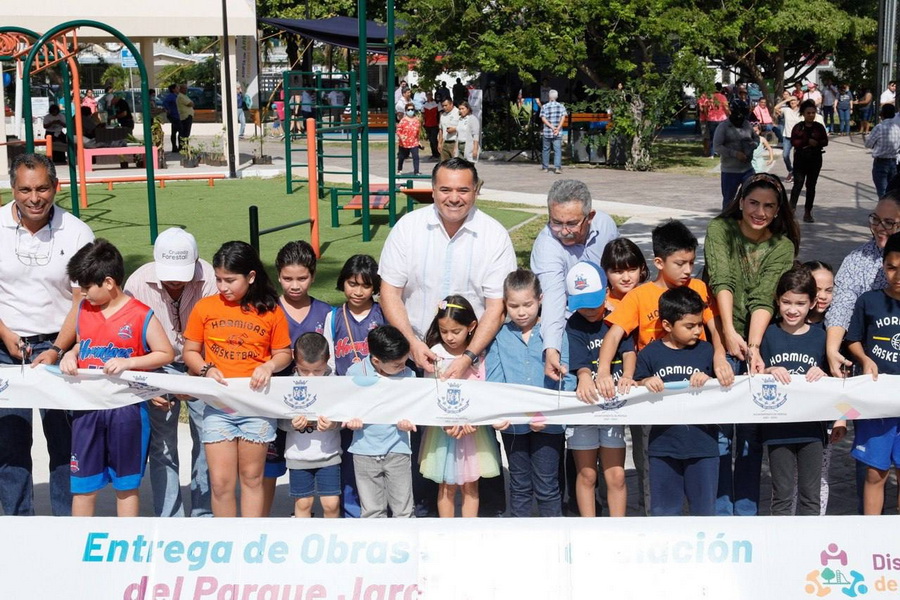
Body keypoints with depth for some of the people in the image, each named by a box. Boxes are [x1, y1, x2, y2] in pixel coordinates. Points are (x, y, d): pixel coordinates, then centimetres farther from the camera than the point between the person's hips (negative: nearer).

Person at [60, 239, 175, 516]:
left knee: (126, 483, 10)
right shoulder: (84, 309, 6)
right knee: (83, 483, 10)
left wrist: (128, 362, -19)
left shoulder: (141, 315, -10)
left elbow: (166, 354, -8)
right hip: (87, 407, 4)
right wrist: (70, 355, -2)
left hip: (126, 408, -4)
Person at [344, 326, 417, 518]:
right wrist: (351, 419, -15)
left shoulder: (408, 375, -4)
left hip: (398, 450, 0)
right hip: (365, 450, 0)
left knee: (403, 511, 6)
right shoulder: (355, 372, -6)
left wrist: (407, 421, -15)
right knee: (372, 511, 9)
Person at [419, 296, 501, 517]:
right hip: (444, 429, -1)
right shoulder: (435, 354, -6)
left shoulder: (479, 354, -2)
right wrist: (448, 422, -22)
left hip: (474, 428, 1)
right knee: (447, 486, 6)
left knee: (470, 486, 8)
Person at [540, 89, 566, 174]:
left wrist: (552, 127, -14)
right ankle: (557, 167, -15)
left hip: (547, 132, 0)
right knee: (558, 150, -2)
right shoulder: (561, 106, 4)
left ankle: (545, 167, 16)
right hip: (558, 133, 0)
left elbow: (543, 119, -9)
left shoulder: (544, 107, 0)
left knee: (546, 149, 11)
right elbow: (563, 118, -6)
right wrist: (558, 128, -12)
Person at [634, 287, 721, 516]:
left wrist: (708, 380, -15)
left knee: (704, 509, 9)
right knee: (664, 510, 11)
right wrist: (646, 383, -17)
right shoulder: (650, 354, 0)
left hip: (702, 444, 0)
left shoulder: (706, 351, 3)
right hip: (663, 445, 0)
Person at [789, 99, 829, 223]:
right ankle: (791, 209, -13)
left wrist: (817, 143, -16)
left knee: (811, 186, 8)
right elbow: (793, 141, -9)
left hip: (815, 160, 3)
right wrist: (807, 142, -19)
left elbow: (825, 141, 4)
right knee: (798, 184, -14)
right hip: (800, 160, -3)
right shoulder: (798, 127, -1)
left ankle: (808, 212, 15)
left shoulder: (819, 127, 6)